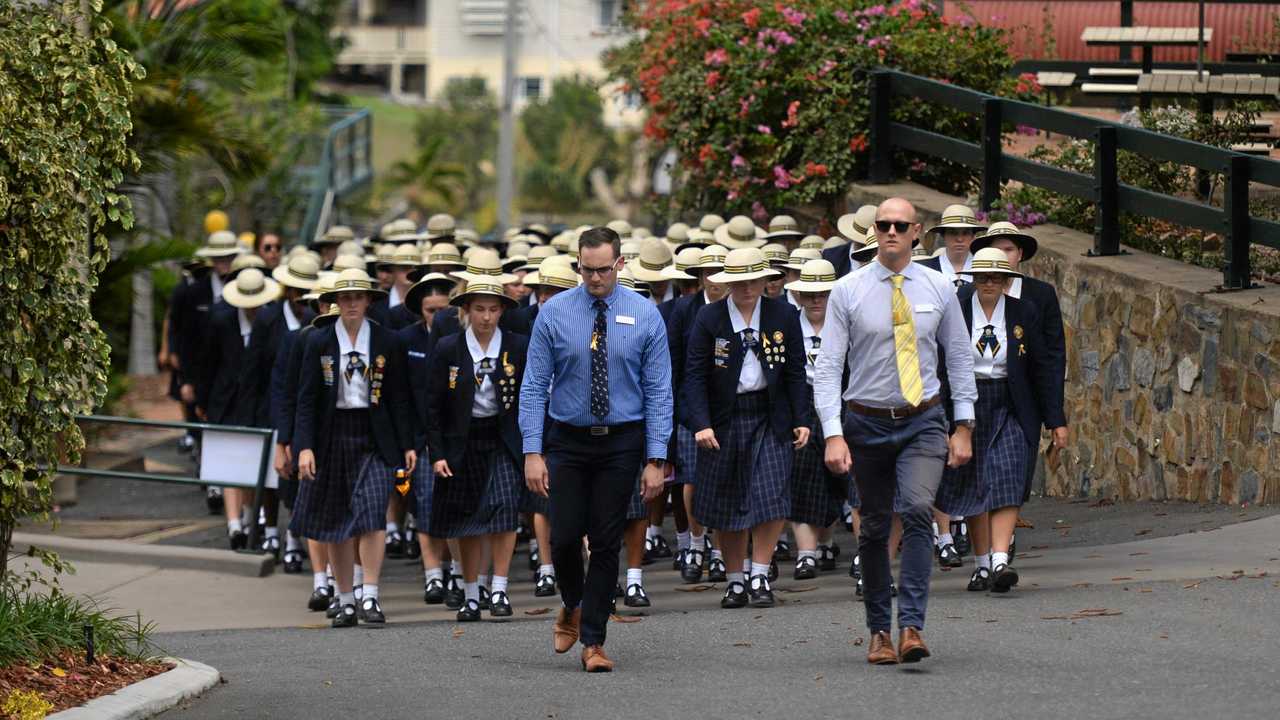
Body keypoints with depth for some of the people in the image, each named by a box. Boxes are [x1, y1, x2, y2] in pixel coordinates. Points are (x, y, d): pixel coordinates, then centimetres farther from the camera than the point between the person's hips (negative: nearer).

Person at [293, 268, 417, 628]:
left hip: (374, 439, -1)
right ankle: (346, 601, 15)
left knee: (372, 514, -15)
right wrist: (304, 446, -9)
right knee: (335, 522, 5)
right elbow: (307, 398, 1)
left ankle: (370, 598, -14)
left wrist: (407, 445, 1)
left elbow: (399, 397, 5)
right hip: (333, 436, 1)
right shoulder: (319, 343, 2)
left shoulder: (387, 342, 2)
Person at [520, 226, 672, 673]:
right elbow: (534, 385, -2)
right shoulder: (554, 313, -3)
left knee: (607, 543, 1)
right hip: (567, 439, 0)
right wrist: (532, 452, -9)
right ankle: (573, 606, 28)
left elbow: (658, 390, -2)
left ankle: (593, 641, 9)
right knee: (564, 537, -3)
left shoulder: (644, 315, -2)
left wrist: (656, 459, -8)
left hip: (622, 440, 0)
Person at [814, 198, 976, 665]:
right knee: (874, 528, 8)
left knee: (918, 510, -22)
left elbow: (959, 358, 10)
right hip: (867, 422, 0)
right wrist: (833, 434, -15)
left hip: (923, 421, 0)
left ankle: (911, 626, -24)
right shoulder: (848, 292, -3)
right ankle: (879, 631, 21)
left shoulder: (938, 289, 2)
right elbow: (828, 367, -6)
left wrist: (964, 426, 4)